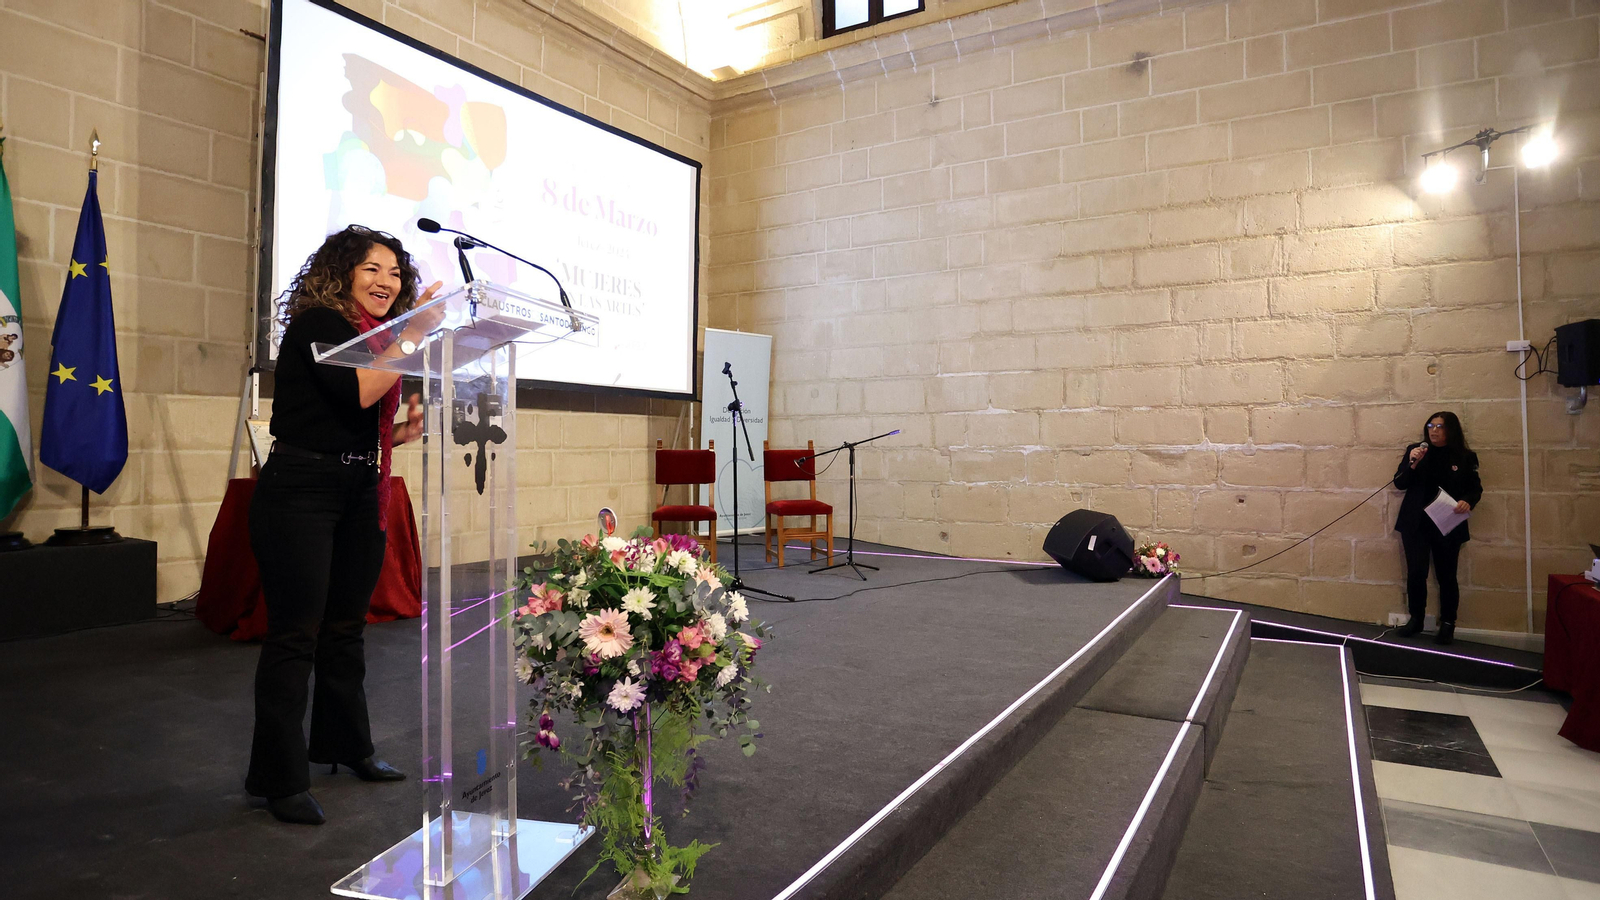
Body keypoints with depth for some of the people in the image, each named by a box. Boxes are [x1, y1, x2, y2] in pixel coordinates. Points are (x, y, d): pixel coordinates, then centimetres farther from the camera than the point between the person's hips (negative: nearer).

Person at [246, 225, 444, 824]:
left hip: (358, 494, 8)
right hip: (301, 489, -8)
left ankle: (345, 746, 32)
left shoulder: (378, 338, 15)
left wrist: (402, 432, 4)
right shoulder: (316, 324, -9)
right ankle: (280, 779, 10)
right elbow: (355, 392, -26)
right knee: (295, 635, -3)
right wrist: (415, 334, -25)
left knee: (345, 628, 16)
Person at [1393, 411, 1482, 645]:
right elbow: (1399, 483, 0)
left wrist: (1468, 502, -17)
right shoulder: (1415, 450, 2)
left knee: (1446, 576, 4)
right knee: (1415, 573, -4)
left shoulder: (1465, 457, 1)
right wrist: (1412, 464, -17)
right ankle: (1416, 619, 14)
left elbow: (1476, 488, 5)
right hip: (1416, 523, 0)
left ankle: (1448, 624, 18)